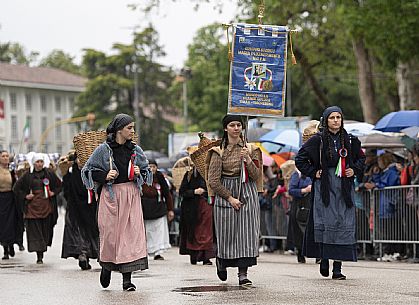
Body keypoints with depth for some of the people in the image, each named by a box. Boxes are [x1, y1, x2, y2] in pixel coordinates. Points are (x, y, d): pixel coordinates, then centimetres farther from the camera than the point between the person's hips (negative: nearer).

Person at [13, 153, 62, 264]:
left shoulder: (49, 174, 5)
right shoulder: (28, 176, 2)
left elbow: (59, 185, 15)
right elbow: (17, 188, 10)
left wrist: (54, 192, 0)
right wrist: (25, 196, -2)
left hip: (47, 206, 1)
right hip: (33, 206, -1)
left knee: (46, 230, 3)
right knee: (35, 231, -7)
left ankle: (42, 251, 16)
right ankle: (39, 256, -10)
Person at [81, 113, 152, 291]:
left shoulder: (135, 150, 9)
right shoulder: (103, 150, -1)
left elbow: (147, 170, 20)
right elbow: (88, 170, 3)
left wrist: (139, 173, -2)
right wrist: (104, 176, -11)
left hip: (131, 195, 2)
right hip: (110, 195, -2)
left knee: (131, 233, -6)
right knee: (110, 232, -1)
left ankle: (127, 279, -4)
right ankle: (106, 266, 29)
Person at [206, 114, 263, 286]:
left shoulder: (250, 149, 8)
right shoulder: (219, 151, -1)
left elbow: (256, 176, 3)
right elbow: (214, 180, -6)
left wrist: (248, 160, -13)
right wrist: (230, 198, -12)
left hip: (248, 194, 2)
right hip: (225, 194, -2)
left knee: (246, 232, -7)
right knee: (227, 233, 2)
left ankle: (243, 274, -7)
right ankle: (221, 261, 33)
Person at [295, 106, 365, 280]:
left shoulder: (349, 140, 9)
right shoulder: (317, 140, 0)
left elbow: (361, 158, 22)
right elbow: (300, 159, 4)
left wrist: (355, 170, 5)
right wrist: (313, 173, -4)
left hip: (344, 189, 2)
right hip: (324, 187, -2)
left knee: (343, 225, -3)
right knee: (326, 223, -8)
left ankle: (337, 268, -2)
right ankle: (324, 260, 6)